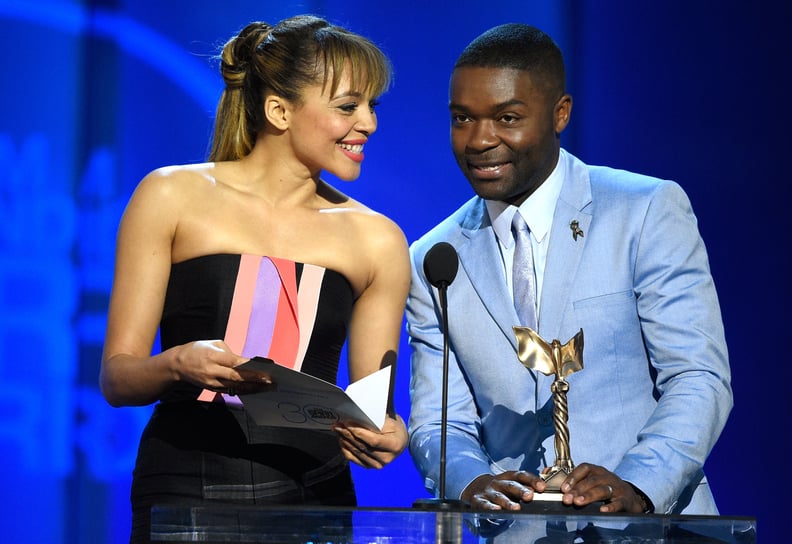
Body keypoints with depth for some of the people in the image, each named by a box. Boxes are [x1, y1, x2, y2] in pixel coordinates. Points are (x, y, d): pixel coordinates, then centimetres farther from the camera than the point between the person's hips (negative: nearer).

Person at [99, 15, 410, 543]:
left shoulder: (376, 240, 11)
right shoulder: (173, 196, 5)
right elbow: (116, 376, 4)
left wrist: (387, 434, -10)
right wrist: (178, 365, -17)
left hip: (312, 496, 3)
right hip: (184, 491, -3)